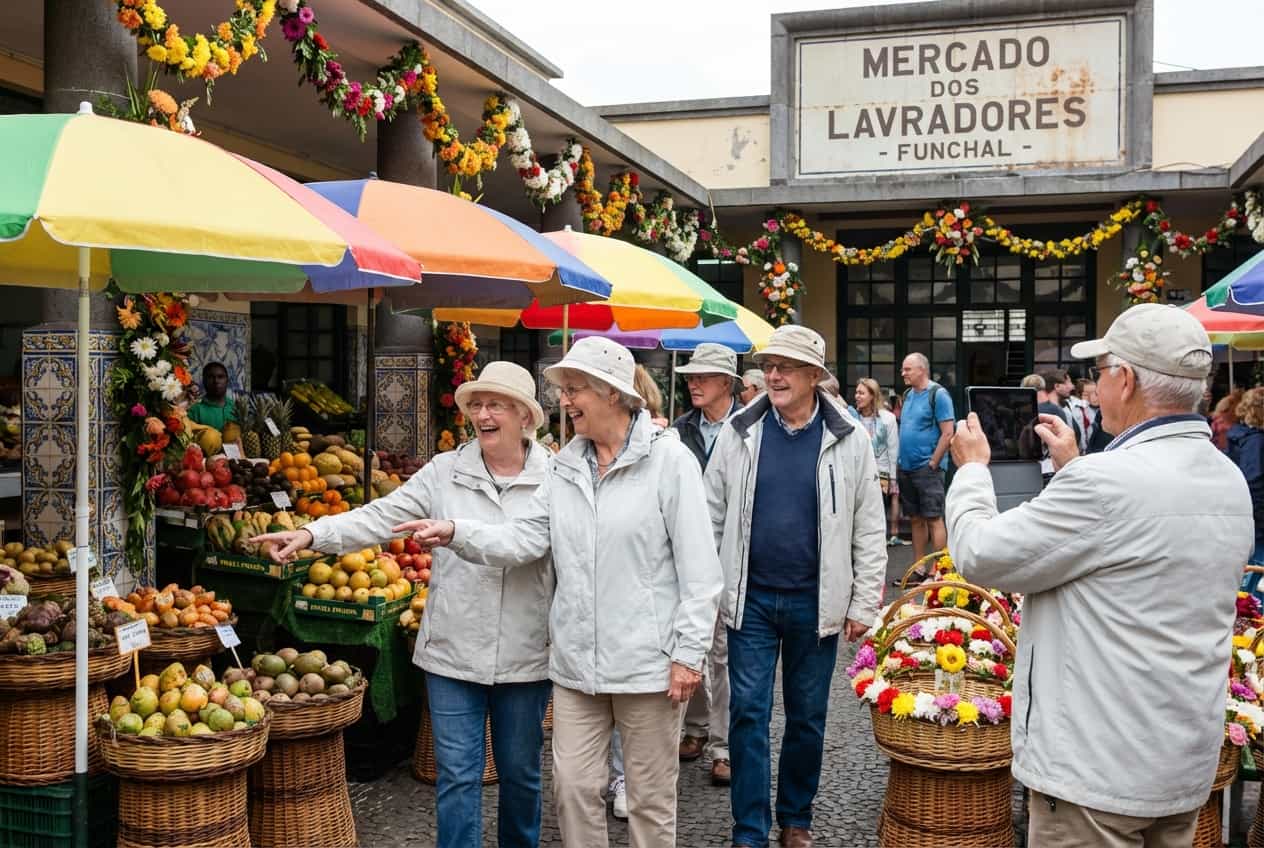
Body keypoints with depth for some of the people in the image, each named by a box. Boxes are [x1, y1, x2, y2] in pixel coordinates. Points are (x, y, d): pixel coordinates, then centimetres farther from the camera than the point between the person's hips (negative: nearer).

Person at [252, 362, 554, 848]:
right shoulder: (445, 472, 0)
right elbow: (380, 516, -7)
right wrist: (313, 534, -20)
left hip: (526, 657, 0)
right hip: (454, 654, 0)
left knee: (520, 771, 16)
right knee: (457, 775, 6)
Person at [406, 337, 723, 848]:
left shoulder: (668, 459, -9)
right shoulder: (565, 467, 8)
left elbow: (699, 568, -11)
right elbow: (524, 539, 1)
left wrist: (689, 653, -12)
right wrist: (456, 533, -13)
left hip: (648, 663, -5)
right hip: (576, 663, 5)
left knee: (651, 798, 9)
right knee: (573, 787, 11)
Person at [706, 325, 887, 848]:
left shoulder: (849, 439, -3)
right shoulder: (738, 433, -1)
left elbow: (869, 530, 0)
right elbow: (712, 519, 4)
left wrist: (863, 604, -2)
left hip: (816, 603, 0)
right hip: (751, 599, 0)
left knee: (808, 716, 12)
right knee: (748, 713, 2)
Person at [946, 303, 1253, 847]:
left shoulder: (1106, 481, -24)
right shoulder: (1229, 482, 4)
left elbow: (979, 555, -16)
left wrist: (971, 468, 1)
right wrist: (1074, 465, 20)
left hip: (1099, 771, -8)